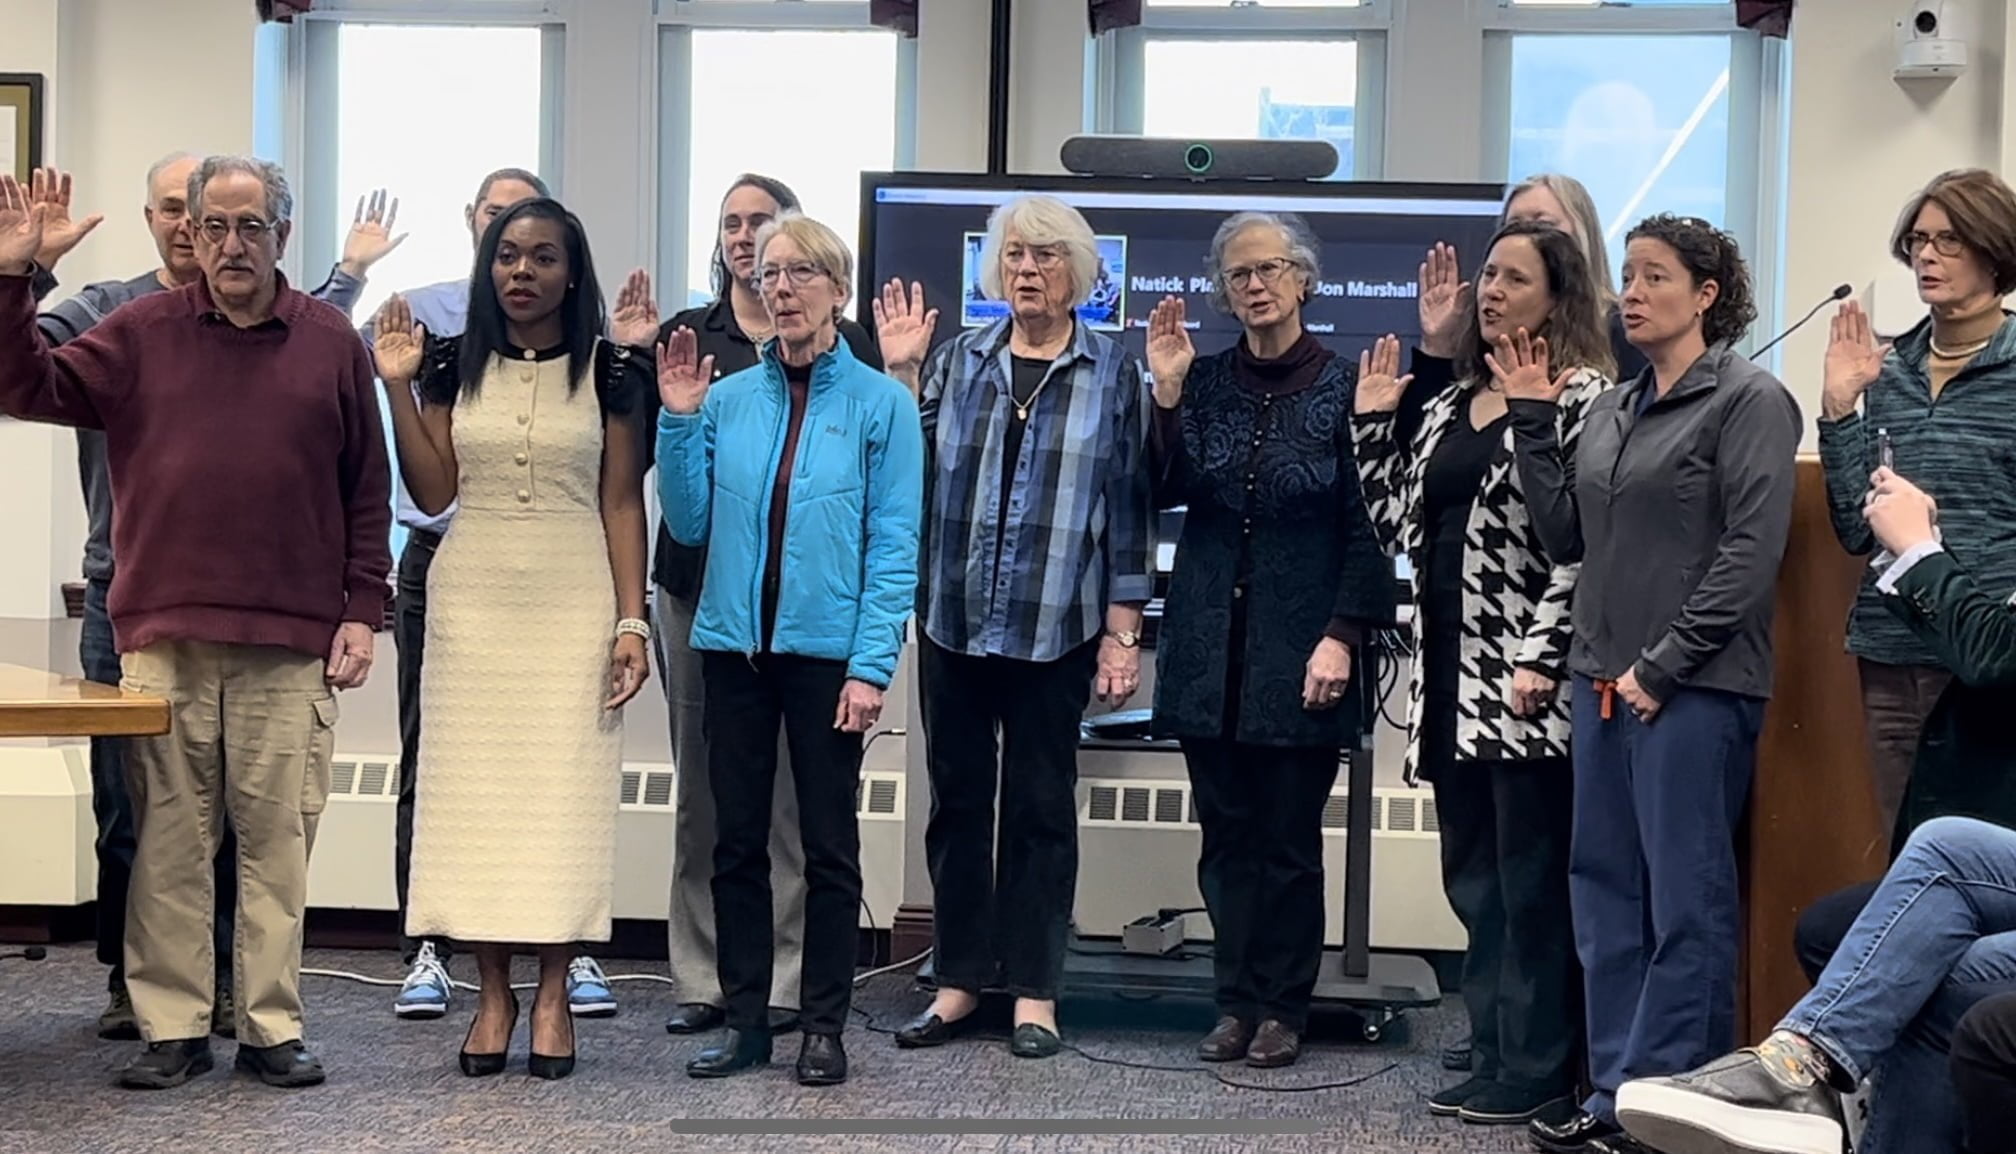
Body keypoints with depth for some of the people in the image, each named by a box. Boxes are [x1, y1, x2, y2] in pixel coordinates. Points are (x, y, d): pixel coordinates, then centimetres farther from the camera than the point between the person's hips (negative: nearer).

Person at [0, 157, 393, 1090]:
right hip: (163, 637, 1)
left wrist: (362, 611, 4)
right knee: (167, 840, 3)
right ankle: (172, 1028, 11)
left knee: (277, 839, 2)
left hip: (291, 648, 0)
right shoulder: (143, 333, 8)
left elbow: (368, 491, 9)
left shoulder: (332, 343, 8)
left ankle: (272, 1028, 11)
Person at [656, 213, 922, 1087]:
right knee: (737, 840, 8)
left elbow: (895, 545, -6)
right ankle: (745, 1019, 17)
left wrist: (871, 665, -13)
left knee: (828, 844, 5)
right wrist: (678, 422, -5)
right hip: (734, 644, 3)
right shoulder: (728, 400, 5)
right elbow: (689, 524, 6)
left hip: (826, 649, -3)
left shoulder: (880, 403, -3)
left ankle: (825, 1028, 13)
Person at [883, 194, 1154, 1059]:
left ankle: (1033, 991, 13)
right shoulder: (958, 360, 6)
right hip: (953, 622, 2)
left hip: (1055, 629, -2)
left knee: (1041, 806, 4)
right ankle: (957, 981, 18)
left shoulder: (1112, 374, 1)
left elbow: (1129, 507, 0)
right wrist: (901, 377, -3)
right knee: (956, 800, 8)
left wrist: (1122, 632, -3)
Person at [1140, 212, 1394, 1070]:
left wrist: (1341, 636, -11)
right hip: (1210, 639, 3)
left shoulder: (1342, 386, -3)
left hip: (1300, 642, -3)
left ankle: (1282, 1009, 11)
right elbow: (1164, 490, -1)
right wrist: (1166, 394, -11)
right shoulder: (1205, 380, 7)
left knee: (1290, 835, 2)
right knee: (1226, 832, 7)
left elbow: (1365, 526, -4)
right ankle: (1236, 1001, 15)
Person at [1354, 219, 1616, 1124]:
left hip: (1525, 679, -8)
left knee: (1530, 880, -2)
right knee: (1473, 878, 12)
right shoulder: (1451, 404, 17)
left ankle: (1537, 1072, 5)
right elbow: (1401, 526, 16)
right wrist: (1372, 423, 11)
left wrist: (1541, 657, -20)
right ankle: (1493, 1058, 20)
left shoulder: (1583, 397, -6)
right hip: (1450, 675, 8)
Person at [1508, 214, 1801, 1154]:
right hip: (1605, 680, 8)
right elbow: (1565, 537, 14)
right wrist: (1532, 423, 8)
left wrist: (1663, 664, -15)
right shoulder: (1611, 410, 16)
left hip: (1693, 688, -8)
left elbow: (1751, 553, -13)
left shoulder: (1749, 401, -5)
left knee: (1686, 901, -3)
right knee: (1604, 891, 10)